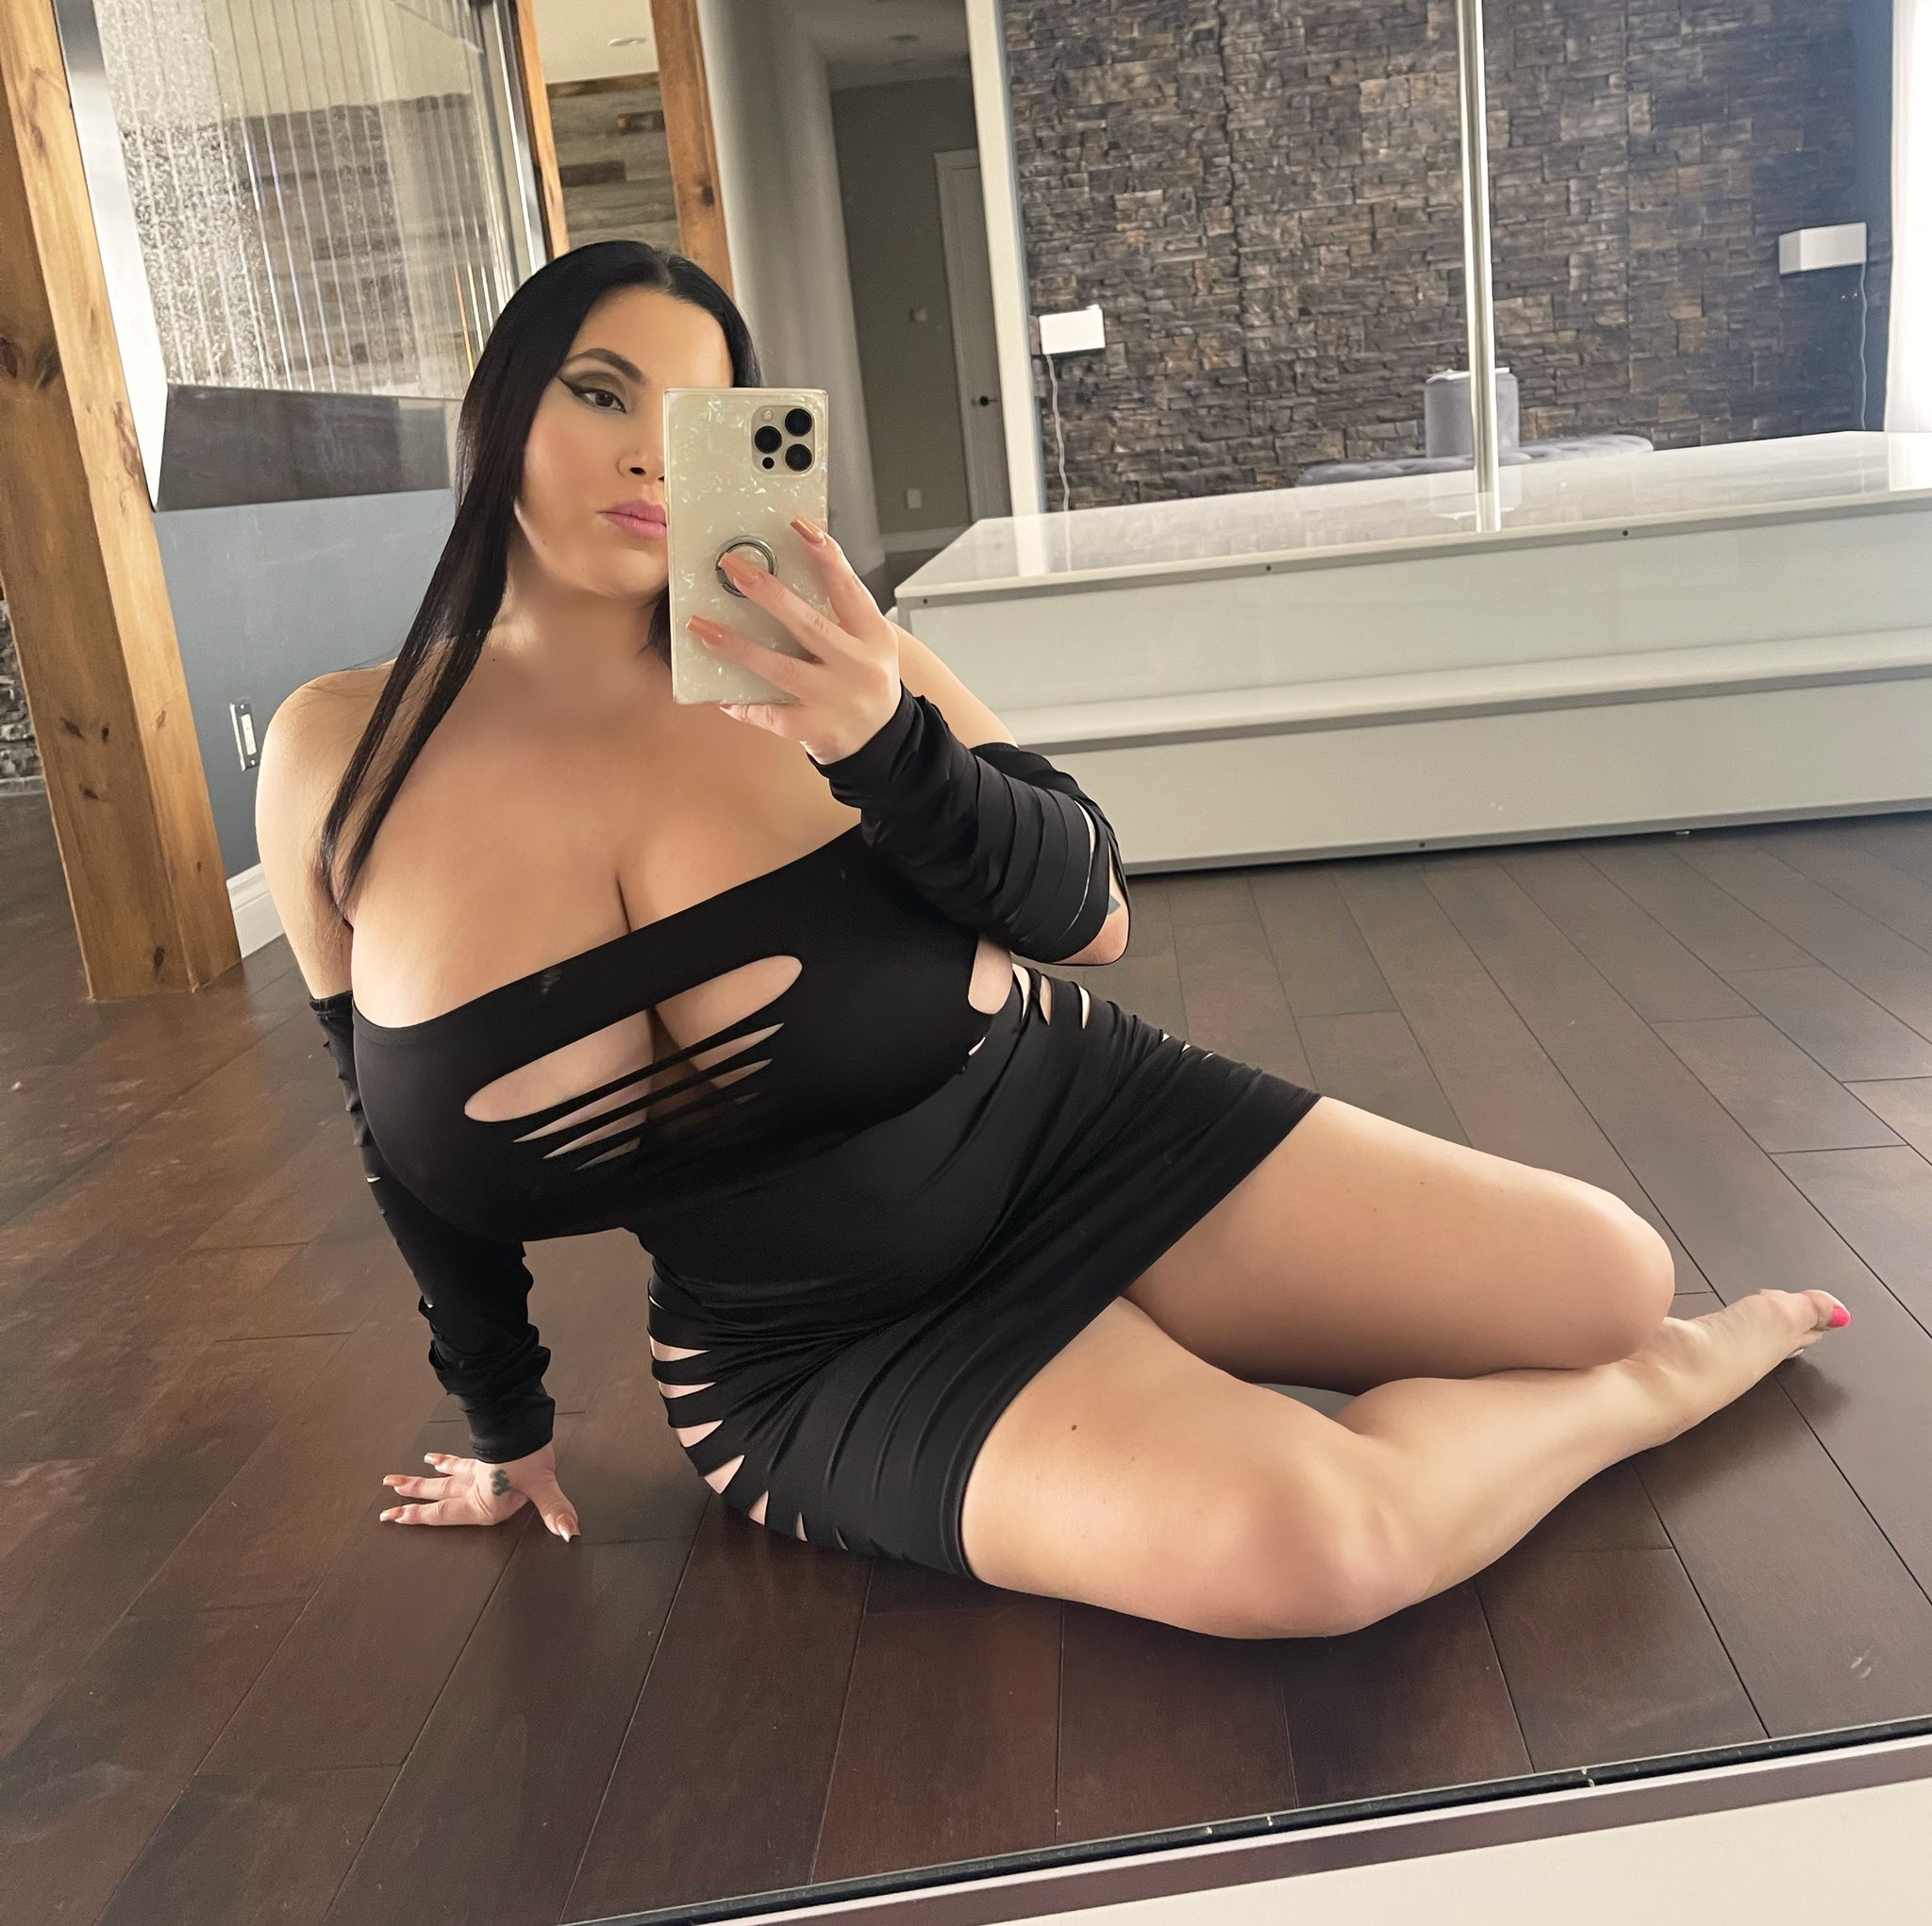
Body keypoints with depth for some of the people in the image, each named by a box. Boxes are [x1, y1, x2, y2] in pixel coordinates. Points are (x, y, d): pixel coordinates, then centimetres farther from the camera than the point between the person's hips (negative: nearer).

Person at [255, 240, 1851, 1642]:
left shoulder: (798, 657, -9)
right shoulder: (341, 759, -6)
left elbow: (1095, 914, -9)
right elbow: (410, 1142, 7)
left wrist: (882, 743, -30)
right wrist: (506, 1422, 17)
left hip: (1094, 1140, 2)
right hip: (830, 1350, -1)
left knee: (1608, 1278, -3)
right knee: (1308, 1544, -27)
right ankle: (1652, 1392, 4)